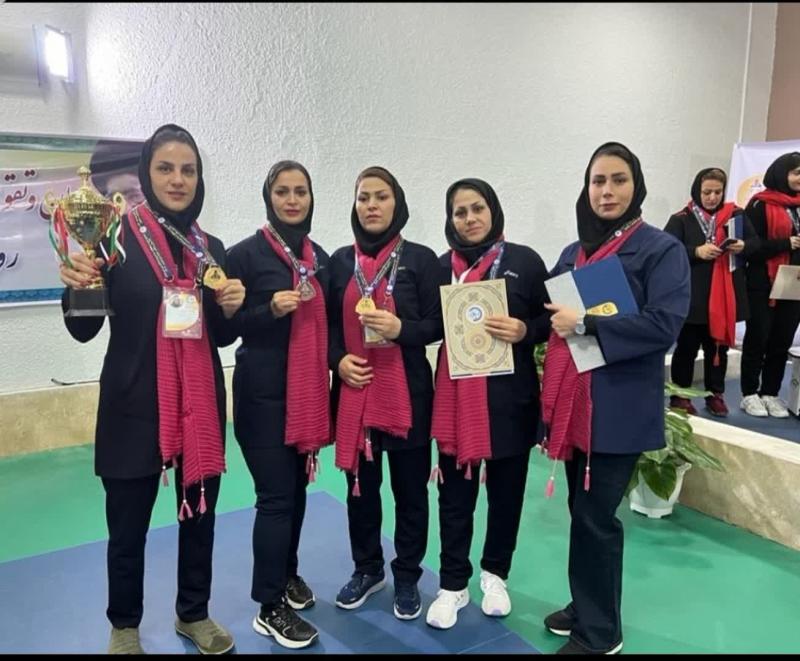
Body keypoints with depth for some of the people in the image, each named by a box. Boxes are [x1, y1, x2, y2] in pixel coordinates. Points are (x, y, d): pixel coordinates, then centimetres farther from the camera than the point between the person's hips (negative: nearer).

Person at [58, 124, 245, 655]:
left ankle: (194, 613, 37)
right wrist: (77, 288, -26)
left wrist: (230, 308, -9)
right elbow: (84, 329, -7)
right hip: (134, 407, -3)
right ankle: (125, 627, 34)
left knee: (200, 515, 14)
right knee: (128, 525, 9)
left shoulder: (212, 248, 7)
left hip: (201, 403, 4)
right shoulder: (117, 238, -6)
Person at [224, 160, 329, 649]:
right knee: (275, 495, -2)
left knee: (298, 487, 15)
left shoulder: (320, 257, 10)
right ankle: (270, 608, 13)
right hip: (264, 393, -5)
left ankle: (288, 573, 36)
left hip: (308, 391, 6)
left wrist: (332, 368, 10)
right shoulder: (246, 254, -7)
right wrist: (271, 309, -22)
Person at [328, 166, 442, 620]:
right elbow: (329, 324, 11)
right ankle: (367, 569, 33)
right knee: (361, 484, 13)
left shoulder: (421, 259, -2)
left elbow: (437, 325, -2)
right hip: (354, 391, 3)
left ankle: (407, 576, 27)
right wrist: (337, 360, -6)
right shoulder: (341, 262, 8)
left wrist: (400, 329, -20)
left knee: (410, 485, 8)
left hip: (407, 391, -2)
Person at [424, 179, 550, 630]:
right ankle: (453, 585, 23)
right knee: (455, 493, 7)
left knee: (506, 488, 12)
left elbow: (549, 320, 1)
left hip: (510, 394, -1)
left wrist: (523, 331, -17)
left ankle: (495, 575, 34)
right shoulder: (442, 266, 6)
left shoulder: (524, 260, -1)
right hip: (455, 395, 1)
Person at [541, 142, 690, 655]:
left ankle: (599, 634, 19)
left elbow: (664, 324, -18)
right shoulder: (573, 253, 13)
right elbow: (554, 318, 19)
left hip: (620, 410, -6)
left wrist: (586, 324, -19)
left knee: (595, 516, 0)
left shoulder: (662, 249, -6)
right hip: (572, 404, 6)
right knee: (584, 511, 15)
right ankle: (588, 609, 33)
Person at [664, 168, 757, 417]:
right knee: (687, 347, 4)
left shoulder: (736, 214, 8)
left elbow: (755, 242, 12)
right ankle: (680, 396, 15)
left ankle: (715, 394, 25)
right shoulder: (681, 219, -4)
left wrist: (743, 246, -10)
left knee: (719, 345, 12)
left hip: (725, 295, 4)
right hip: (691, 295, -3)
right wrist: (697, 251, -24)